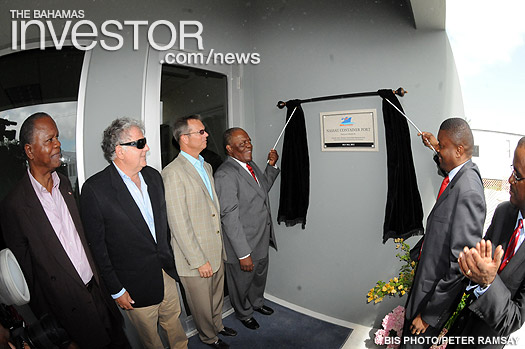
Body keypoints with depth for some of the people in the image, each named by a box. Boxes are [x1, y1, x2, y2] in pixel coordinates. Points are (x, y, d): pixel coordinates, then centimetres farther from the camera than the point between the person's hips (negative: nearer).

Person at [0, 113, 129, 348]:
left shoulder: (64, 183, 3)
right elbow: (24, 268, -9)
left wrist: (97, 274, 10)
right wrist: (45, 319, -3)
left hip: (96, 286, 5)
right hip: (69, 305, -5)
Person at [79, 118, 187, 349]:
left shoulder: (153, 176, 0)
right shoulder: (94, 188, -18)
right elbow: (97, 245, -13)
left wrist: (170, 259, 10)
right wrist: (116, 290, -9)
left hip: (167, 272, 5)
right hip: (136, 285, -5)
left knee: (174, 323, 23)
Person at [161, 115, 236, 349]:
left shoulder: (206, 166, 8)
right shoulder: (173, 173, -21)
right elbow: (178, 224, -22)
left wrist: (220, 243, 14)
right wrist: (199, 261, -19)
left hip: (216, 250, 8)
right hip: (194, 255, -7)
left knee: (217, 295, 27)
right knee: (202, 303, 16)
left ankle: (217, 325, 52)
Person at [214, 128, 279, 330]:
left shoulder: (250, 165, 3)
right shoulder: (225, 175, -26)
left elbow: (263, 188, 21)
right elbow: (229, 218, -26)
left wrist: (271, 166, 5)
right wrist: (243, 254, -25)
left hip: (262, 239, 8)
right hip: (243, 244, -8)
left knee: (260, 276, 29)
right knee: (242, 282, 18)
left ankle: (257, 302, 57)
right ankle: (244, 313, 46)